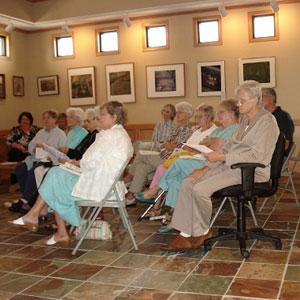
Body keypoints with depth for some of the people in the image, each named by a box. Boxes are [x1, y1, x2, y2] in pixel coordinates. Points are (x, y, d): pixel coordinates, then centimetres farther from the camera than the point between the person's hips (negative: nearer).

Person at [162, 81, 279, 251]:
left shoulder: (266, 121, -10)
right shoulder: (245, 120, 17)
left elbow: (256, 156, -20)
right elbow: (230, 146, 17)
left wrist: (223, 157, -21)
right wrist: (206, 168, 7)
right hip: (232, 165, 9)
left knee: (200, 189, -25)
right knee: (188, 183, -9)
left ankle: (202, 232, 0)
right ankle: (186, 235, -10)